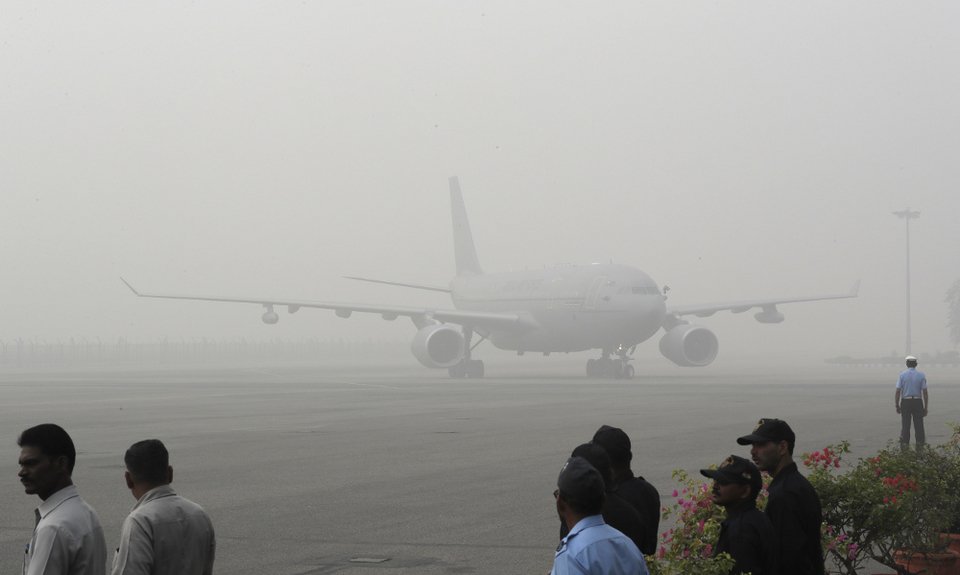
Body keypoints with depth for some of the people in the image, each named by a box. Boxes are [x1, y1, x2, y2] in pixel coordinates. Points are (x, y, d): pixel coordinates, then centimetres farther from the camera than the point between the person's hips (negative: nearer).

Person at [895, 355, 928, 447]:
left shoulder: (902, 374, -3)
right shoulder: (921, 375, -1)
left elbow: (898, 392, -6)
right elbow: (925, 392, -3)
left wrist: (897, 406, 1)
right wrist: (926, 408, 2)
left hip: (905, 402, 0)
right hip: (917, 402, 0)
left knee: (905, 426, 5)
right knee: (919, 426, 5)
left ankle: (904, 449, 2)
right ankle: (920, 449, 3)